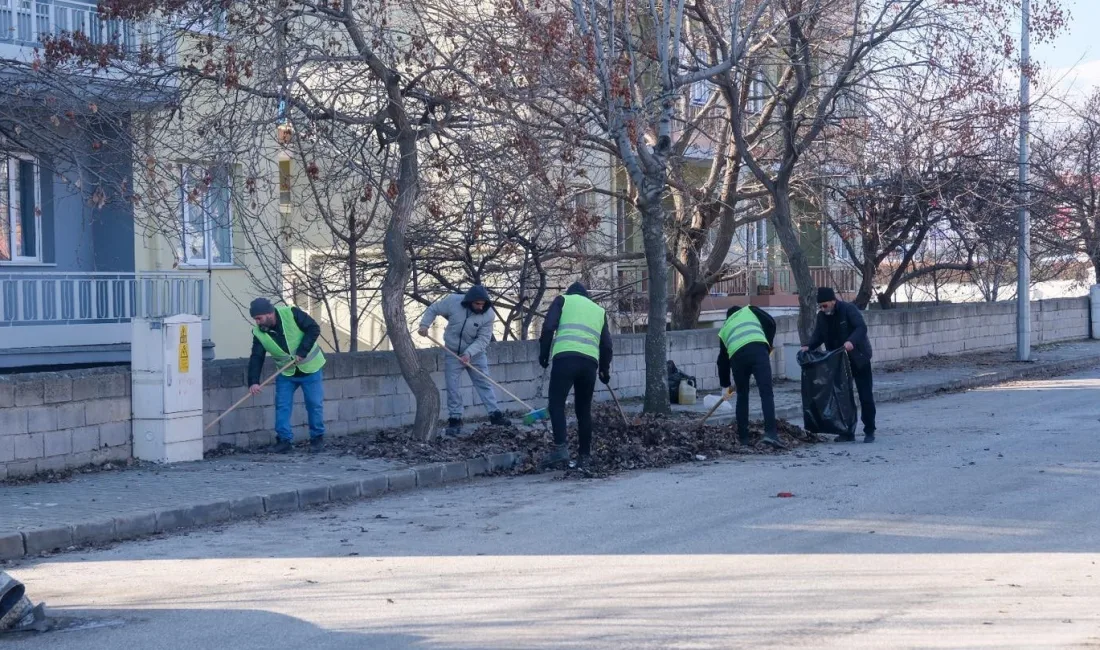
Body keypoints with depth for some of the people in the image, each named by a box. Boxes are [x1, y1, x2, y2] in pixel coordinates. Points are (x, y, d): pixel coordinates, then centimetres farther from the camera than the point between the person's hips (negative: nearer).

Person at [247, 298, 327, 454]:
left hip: (310, 369, -3)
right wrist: (253, 381, -26)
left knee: (315, 405, 2)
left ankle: (317, 438, 17)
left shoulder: (291, 314, -22)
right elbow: (256, 358, -13)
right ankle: (284, 440, 6)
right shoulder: (258, 332, -10)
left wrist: (302, 351, -25)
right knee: (282, 406, -3)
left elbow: (314, 329, -19)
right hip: (286, 374, 3)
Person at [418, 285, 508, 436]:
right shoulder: (453, 302, -20)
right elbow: (433, 309, -4)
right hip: (453, 353, 0)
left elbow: (483, 339, -20)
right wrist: (424, 324, -15)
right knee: (452, 387, 1)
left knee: (485, 384, 1)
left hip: (475, 354, 0)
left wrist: (469, 353, -32)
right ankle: (455, 419, 9)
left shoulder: (487, 314, -21)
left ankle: (495, 414, 7)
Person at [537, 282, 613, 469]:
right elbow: (606, 344, 24)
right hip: (590, 362, 4)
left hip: (566, 357, -4)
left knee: (557, 404, -4)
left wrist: (543, 354, 11)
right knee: (584, 409, 13)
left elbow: (548, 327, 4)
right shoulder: (599, 310, 30)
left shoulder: (563, 300, 19)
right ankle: (584, 455, 12)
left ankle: (560, 449, -19)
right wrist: (605, 370, 34)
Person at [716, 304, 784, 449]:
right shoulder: (749, 311, 32)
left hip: (737, 355, 2)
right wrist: (768, 347, 26)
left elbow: (722, 359, 36)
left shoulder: (724, 329, 36)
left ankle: (743, 438, 20)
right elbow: (770, 323, 15)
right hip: (758, 350, -2)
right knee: (766, 393, -7)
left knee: (742, 396, 18)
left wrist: (725, 384, 45)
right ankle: (770, 433, -22)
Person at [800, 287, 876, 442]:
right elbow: (818, 335, 4)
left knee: (866, 396, -2)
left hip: (858, 358, -6)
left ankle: (869, 431, 6)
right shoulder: (822, 316, 1)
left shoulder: (848, 309, -17)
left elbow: (861, 327, -26)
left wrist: (852, 341, -43)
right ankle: (847, 432, 11)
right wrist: (808, 346, -16)